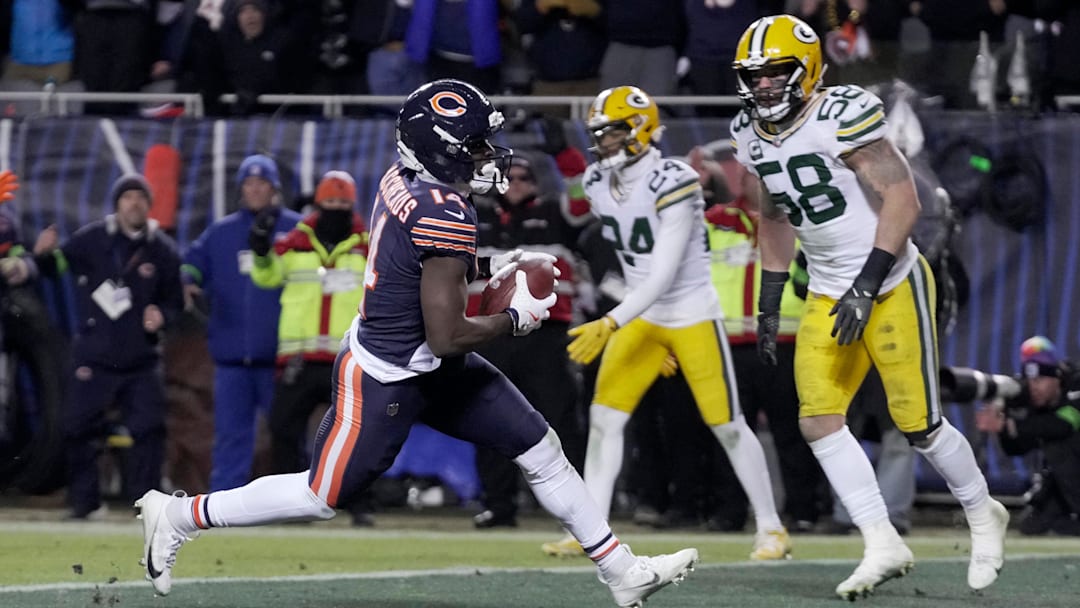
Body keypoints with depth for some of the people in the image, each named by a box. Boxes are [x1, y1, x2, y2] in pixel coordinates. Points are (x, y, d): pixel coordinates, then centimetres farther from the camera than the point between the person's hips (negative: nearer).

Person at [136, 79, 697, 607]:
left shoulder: (403, 178, -3)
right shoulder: (446, 217, -30)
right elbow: (446, 336, -28)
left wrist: (489, 268, 9)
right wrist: (515, 318, -13)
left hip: (429, 369, 9)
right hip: (383, 381, -9)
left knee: (541, 449, 10)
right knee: (321, 497, 6)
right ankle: (178, 515, 22)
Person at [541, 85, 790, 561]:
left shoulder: (672, 185, -25)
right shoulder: (600, 183, -2)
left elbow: (664, 273, -29)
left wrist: (610, 325, -36)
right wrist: (635, 325, 16)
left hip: (693, 316, -6)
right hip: (642, 316, 6)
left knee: (727, 426, 1)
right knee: (604, 419, -4)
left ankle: (771, 529, 15)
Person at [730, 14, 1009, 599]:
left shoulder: (841, 116, -20)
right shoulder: (752, 135, 3)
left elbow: (902, 200, -21)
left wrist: (868, 285, -25)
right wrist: (768, 304, 16)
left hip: (891, 285, -7)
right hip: (828, 297, 7)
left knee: (918, 424, -2)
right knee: (817, 422, -7)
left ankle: (983, 516, 24)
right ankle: (883, 546, -1)